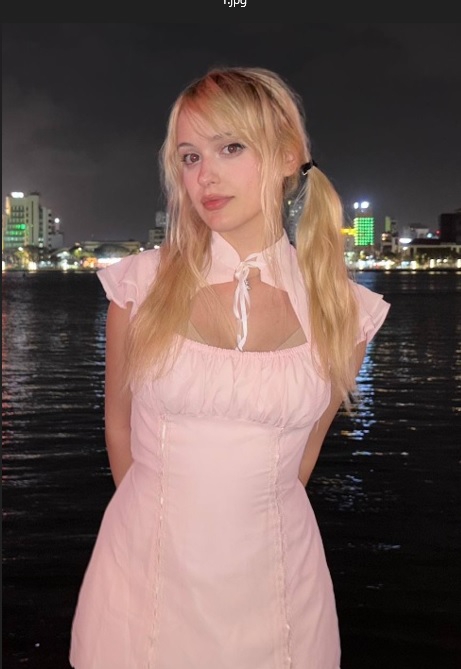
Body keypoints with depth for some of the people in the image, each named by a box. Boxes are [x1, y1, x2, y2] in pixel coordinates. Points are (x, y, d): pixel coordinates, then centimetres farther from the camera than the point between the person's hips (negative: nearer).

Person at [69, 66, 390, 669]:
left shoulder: (344, 311, -7)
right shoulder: (141, 284, -8)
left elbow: (305, 449, 6)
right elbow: (120, 428, 4)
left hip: (275, 582, 1)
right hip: (145, 574, 0)